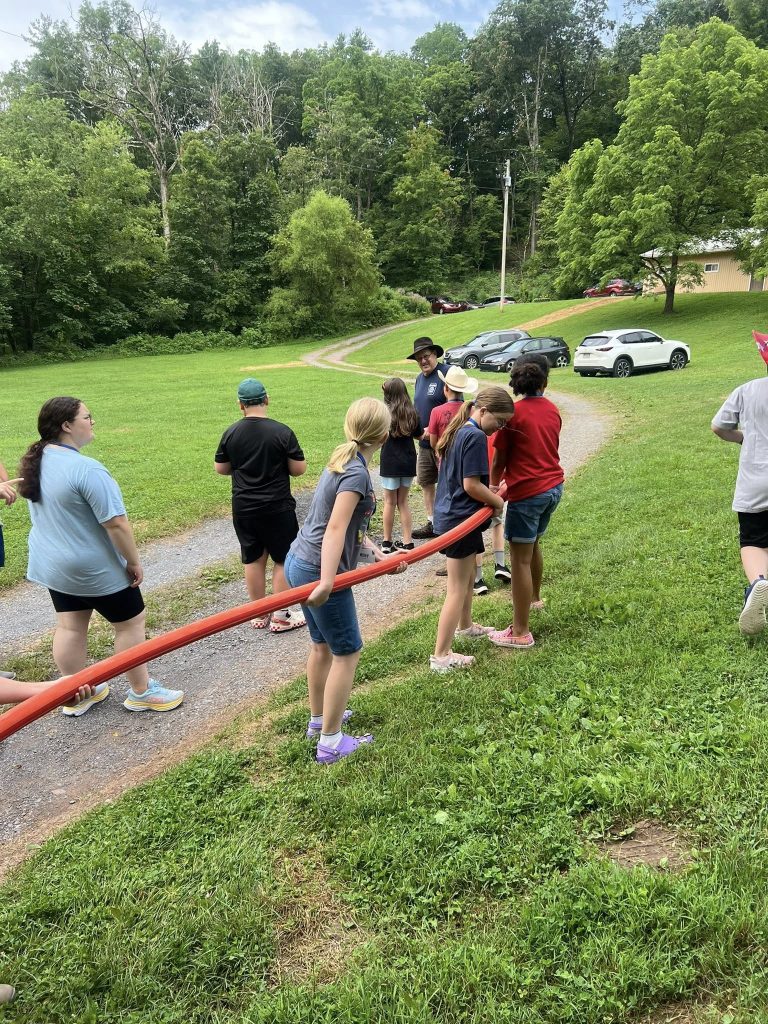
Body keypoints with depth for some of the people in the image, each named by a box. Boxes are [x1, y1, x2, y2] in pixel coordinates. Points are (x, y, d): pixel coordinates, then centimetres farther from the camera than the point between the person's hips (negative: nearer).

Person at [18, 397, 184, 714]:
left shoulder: (35, 462, 1)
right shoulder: (85, 469, -27)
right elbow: (115, 524, -27)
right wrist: (134, 562, -15)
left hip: (51, 563, 9)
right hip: (95, 568, -9)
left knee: (69, 626, 18)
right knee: (130, 622, 7)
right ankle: (141, 693, 19)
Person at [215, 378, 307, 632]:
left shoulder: (231, 433, -3)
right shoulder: (282, 432, -14)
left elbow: (221, 469, 6)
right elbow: (299, 469, -10)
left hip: (243, 508, 4)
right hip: (277, 508, -4)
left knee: (253, 559, 15)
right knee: (283, 560, 9)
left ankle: (259, 614, 26)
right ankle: (281, 616, 14)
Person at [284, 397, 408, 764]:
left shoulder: (343, 461, 9)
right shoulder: (357, 473, -19)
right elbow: (336, 529, -29)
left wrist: (378, 554, 0)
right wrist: (326, 583, -35)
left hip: (299, 562, 9)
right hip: (317, 571, -9)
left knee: (322, 645, 22)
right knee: (347, 651, 4)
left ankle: (319, 719, 39)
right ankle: (330, 743, 13)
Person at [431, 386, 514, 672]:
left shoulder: (458, 431, 10)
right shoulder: (476, 437, -20)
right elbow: (471, 485, -23)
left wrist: (491, 493, 14)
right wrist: (498, 501, -8)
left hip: (448, 514, 10)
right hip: (461, 519, -10)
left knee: (468, 575, 27)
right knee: (457, 589, -2)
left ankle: (465, 625, 48)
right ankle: (441, 656, 4)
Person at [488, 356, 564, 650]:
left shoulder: (515, 412, -12)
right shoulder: (552, 409, 7)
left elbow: (500, 459, -7)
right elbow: (544, 449, 12)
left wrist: (493, 486, 12)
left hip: (527, 492, -8)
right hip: (554, 486, 8)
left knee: (520, 559, -3)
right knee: (533, 545, 29)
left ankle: (521, 633, 1)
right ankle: (534, 597, 51)